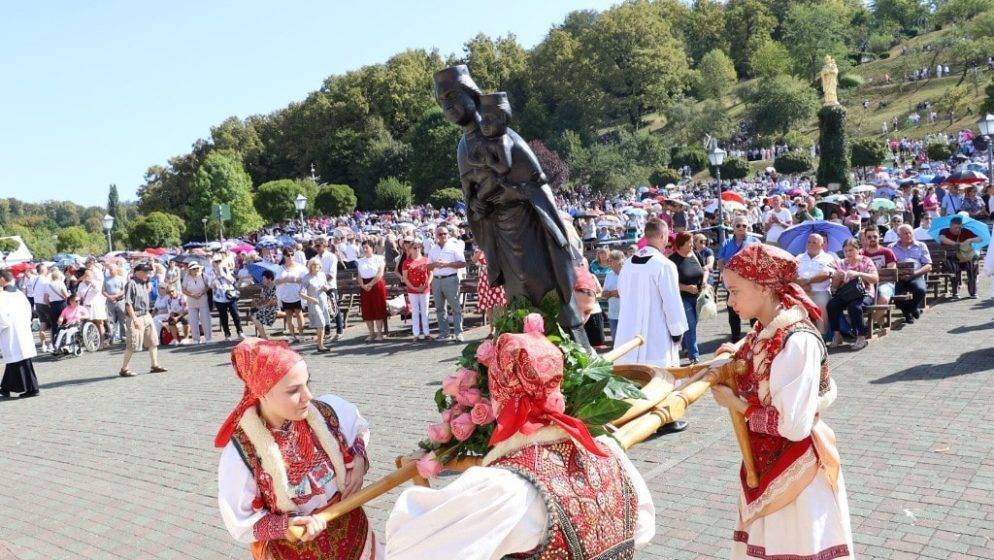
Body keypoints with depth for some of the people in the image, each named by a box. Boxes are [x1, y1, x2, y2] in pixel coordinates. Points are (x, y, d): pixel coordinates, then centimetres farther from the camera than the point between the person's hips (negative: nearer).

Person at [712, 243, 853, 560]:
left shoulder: (797, 340, -25)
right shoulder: (765, 331, 1)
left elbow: (794, 425, -27)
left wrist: (736, 404, -17)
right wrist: (741, 354, 1)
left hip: (796, 473, -8)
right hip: (765, 466, 9)